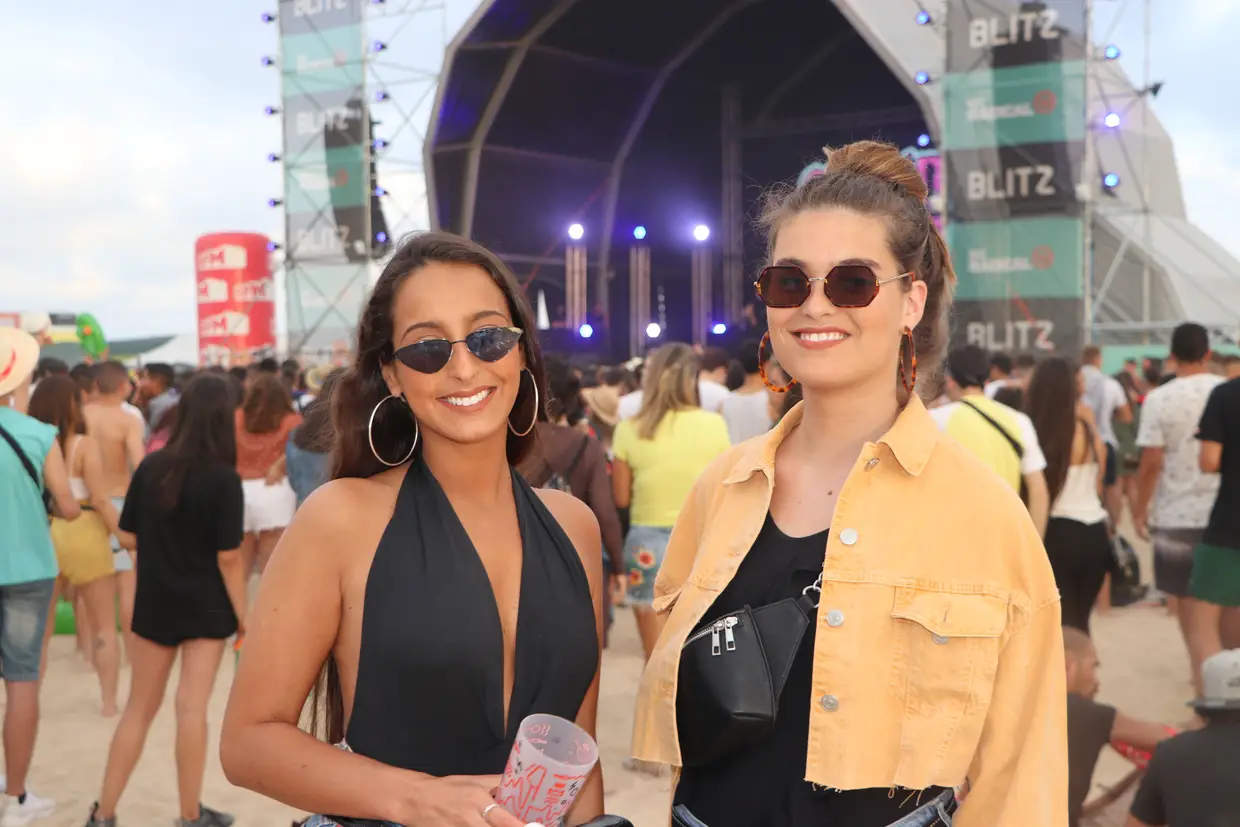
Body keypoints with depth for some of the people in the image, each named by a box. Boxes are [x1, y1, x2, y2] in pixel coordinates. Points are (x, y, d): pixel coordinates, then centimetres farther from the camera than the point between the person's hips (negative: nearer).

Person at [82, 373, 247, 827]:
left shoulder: (151, 467, -5)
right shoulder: (224, 478, -16)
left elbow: (129, 536, 2)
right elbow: (228, 557, -16)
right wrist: (243, 616, -7)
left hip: (154, 602, 3)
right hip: (206, 606, -3)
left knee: (139, 707, 14)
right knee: (192, 707, 4)